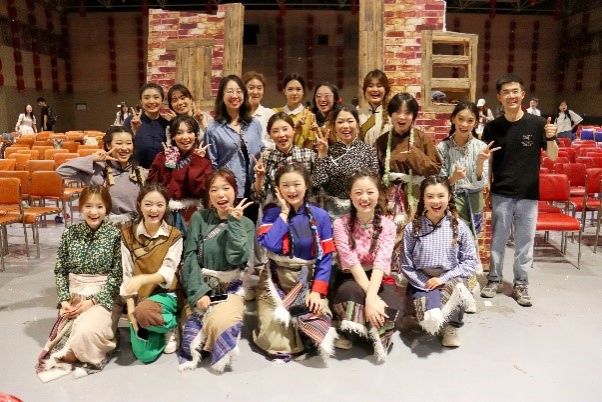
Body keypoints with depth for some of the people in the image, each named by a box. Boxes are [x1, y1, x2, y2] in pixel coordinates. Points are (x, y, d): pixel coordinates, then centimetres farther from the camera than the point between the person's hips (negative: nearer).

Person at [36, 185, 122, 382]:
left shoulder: (115, 235, -7)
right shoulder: (70, 233, 4)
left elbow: (117, 275, -8)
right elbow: (60, 270, 7)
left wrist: (93, 301, -15)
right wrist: (64, 300, -6)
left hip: (104, 297, -3)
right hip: (73, 296, 4)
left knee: (85, 331, -30)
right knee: (62, 334, -20)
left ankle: (67, 356, 2)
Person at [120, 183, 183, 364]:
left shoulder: (174, 236, -5)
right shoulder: (128, 233, 0)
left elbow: (167, 273, -16)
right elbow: (127, 274, -3)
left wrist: (142, 279, -35)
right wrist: (130, 306, -13)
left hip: (165, 294, -2)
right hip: (139, 296, 2)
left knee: (144, 312, -36)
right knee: (144, 354, -13)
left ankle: (171, 326, -3)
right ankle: (159, 327, 19)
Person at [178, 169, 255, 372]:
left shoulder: (246, 224, 2)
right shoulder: (199, 218, 3)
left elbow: (237, 259, -12)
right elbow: (190, 257, -4)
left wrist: (234, 222, -13)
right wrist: (198, 292, -16)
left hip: (231, 288, 0)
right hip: (200, 285, 0)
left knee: (222, 321, -29)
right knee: (217, 321, -28)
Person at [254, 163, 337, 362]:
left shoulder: (320, 216, -1)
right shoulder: (271, 214, -1)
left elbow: (326, 257, -3)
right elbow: (269, 244, -20)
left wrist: (318, 291, -13)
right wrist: (284, 213, -12)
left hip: (309, 280, 1)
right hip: (276, 279, 0)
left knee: (316, 321, -20)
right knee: (272, 337, -13)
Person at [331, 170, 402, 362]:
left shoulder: (387, 225, -7)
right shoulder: (341, 224, -10)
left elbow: (380, 263, -20)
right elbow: (352, 263, -20)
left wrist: (371, 296, -36)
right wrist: (371, 297, -31)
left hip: (379, 279, 1)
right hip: (350, 278, -1)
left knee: (392, 307, -30)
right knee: (350, 292, -36)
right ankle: (374, 334, -19)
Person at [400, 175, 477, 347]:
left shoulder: (459, 227, -3)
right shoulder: (412, 228, -5)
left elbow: (470, 261, -2)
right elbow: (405, 264, -3)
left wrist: (444, 278, -12)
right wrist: (426, 285, -12)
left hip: (451, 280, 2)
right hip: (422, 282, -2)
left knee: (457, 287, -34)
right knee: (431, 319, -29)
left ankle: (451, 326, -1)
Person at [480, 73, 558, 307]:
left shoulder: (537, 123, -4)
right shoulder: (492, 127, -1)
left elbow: (552, 156, 1)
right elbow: (487, 161, 6)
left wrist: (551, 138, -18)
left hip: (529, 194, 0)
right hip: (501, 193, 0)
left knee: (525, 241, 8)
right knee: (498, 239, 9)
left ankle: (521, 284, 21)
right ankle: (494, 279, 24)